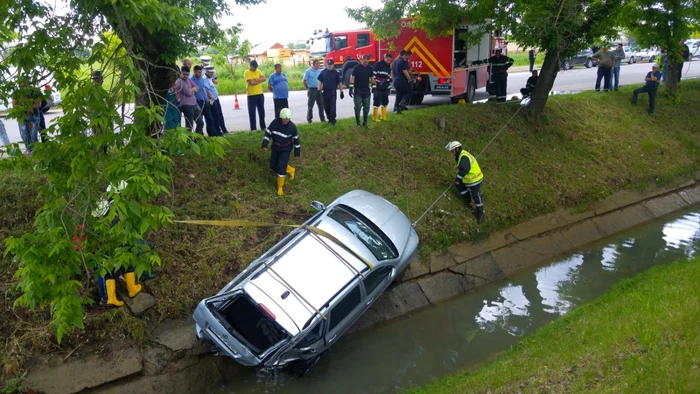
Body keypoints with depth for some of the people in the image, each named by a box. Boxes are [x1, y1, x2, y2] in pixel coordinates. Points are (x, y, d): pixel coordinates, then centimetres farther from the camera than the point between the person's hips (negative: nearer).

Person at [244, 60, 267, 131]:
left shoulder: (258, 71, 11)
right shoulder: (247, 72, -9)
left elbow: (264, 78, -2)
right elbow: (252, 82, -20)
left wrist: (256, 79, -15)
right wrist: (260, 80, -5)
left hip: (260, 94, 6)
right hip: (251, 95, -6)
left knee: (261, 111, 11)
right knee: (252, 112, -1)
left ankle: (263, 126, 20)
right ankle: (253, 128, 3)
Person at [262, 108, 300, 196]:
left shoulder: (292, 126, -18)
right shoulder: (275, 123, -15)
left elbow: (296, 139, -6)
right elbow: (268, 133, -5)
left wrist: (297, 152, -1)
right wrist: (264, 144, -13)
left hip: (286, 149, -4)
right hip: (275, 147, 4)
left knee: (281, 167, -12)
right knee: (273, 166, 13)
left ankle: (280, 187, 5)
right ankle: (291, 170, 36)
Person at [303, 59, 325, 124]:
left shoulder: (320, 71, 8)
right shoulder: (308, 71, -6)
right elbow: (305, 81, -3)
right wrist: (308, 89, 0)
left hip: (318, 90, 4)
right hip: (311, 90, -4)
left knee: (321, 105, 6)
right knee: (310, 105, 2)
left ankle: (322, 118, 13)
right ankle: (309, 119, 10)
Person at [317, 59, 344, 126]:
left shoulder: (336, 73, 0)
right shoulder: (323, 72, 6)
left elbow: (340, 83, 2)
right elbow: (320, 82, 9)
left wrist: (341, 92, -1)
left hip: (333, 92, -3)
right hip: (325, 92, 3)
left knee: (332, 107, -5)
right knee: (326, 107, 9)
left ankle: (333, 120, 2)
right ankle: (329, 119, 24)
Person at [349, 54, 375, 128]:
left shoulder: (370, 68, 6)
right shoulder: (356, 68, -5)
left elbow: (372, 78, 12)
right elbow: (352, 78, -6)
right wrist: (351, 88, -12)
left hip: (366, 91, 4)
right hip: (357, 91, -3)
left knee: (366, 107, 4)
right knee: (358, 107, -3)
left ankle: (365, 122, 14)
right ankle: (358, 122, 9)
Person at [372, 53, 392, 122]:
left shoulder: (389, 66, 15)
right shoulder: (378, 64, -8)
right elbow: (373, 75, -11)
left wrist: (389, 85, 19)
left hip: (385, 87, 7)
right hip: (377, 87, -7)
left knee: (385, 101, 11)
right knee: (377, 102, -8)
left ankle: (383, 117, 21)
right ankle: (375, 117, -2)